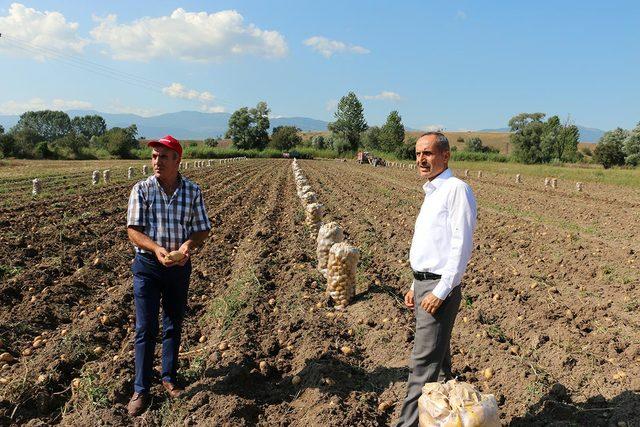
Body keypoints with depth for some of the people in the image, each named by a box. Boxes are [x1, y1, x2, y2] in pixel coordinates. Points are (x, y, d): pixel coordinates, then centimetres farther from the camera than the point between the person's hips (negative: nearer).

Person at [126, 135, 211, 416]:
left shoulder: (192, 191, -4)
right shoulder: (141, 189, -7)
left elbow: (202, 229, -1)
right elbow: (133, 230, -10)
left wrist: (189, 244, -22)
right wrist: (156, 248, -28)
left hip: (179, 266, 2)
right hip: (148, 265, -2)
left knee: (174, 325, 15)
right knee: (146, 329, 0)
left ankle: (169, 378, 33)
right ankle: (141, 390, 14)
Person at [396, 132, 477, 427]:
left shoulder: (457, 189, -13)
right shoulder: (432, 192, 17)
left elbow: (461, 247, -19)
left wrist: (440, 292, -21)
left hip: (439, 288, -10)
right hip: (424, 285, 10)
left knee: (423, 364, -6)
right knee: (438, 358, 19)